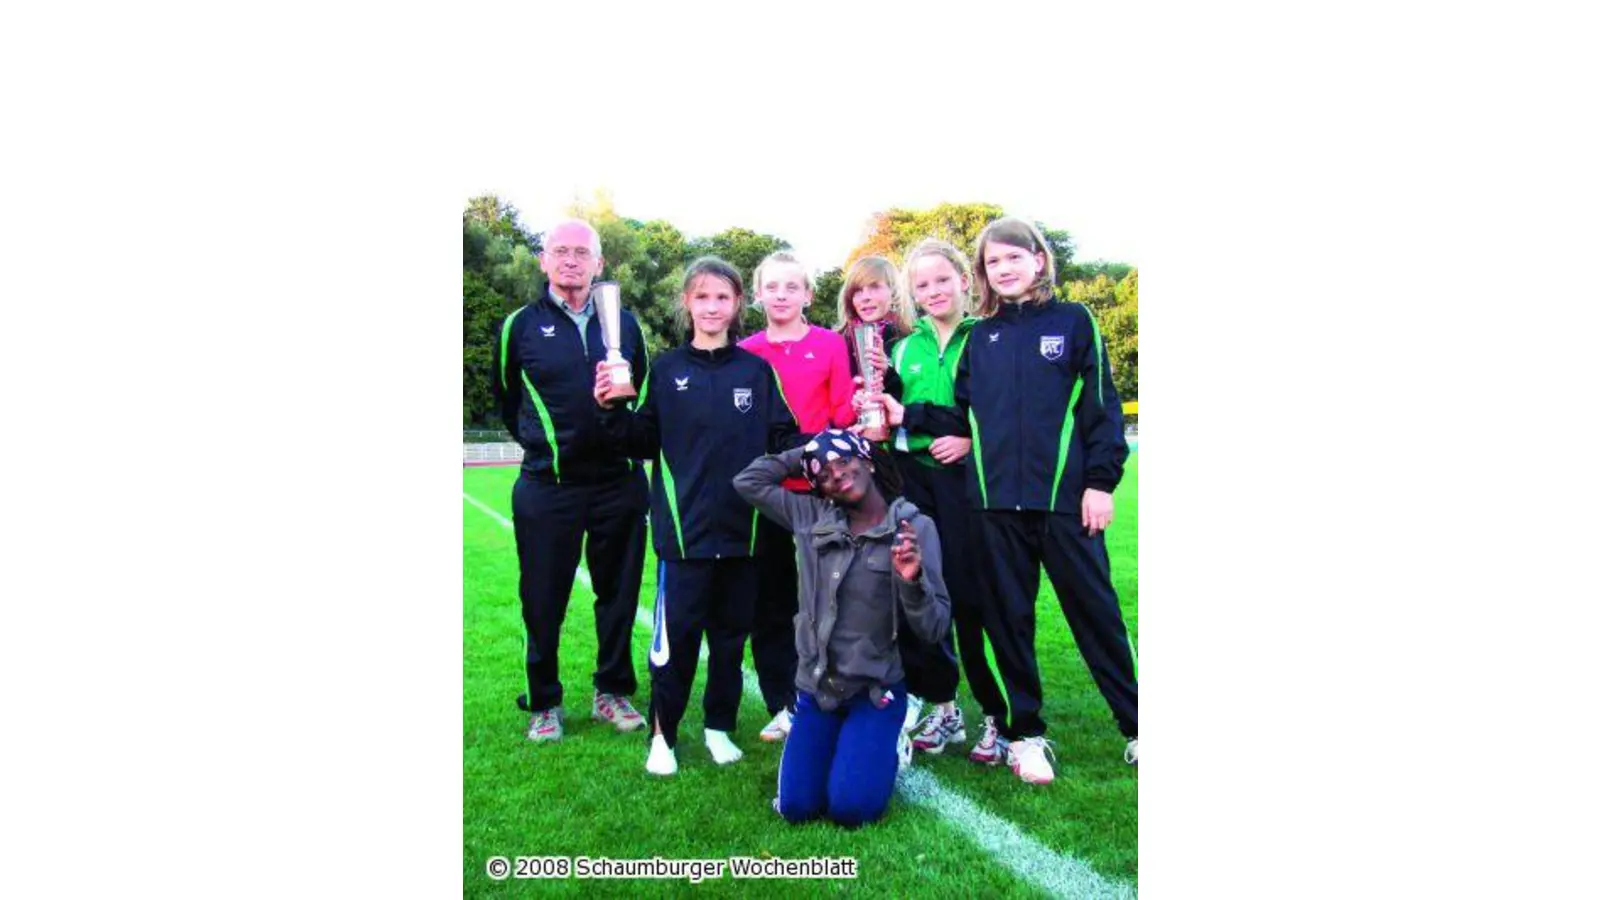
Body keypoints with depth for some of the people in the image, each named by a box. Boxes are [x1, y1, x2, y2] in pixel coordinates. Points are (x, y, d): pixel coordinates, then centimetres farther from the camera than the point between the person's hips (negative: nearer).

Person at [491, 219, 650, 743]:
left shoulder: (624, 323, 6)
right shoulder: (521, 325, 1)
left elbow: (645, 393, 17)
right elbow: (506, 399, 12)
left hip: (619, 484, 2)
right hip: (547, 488, -2)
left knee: (619, 595, 11)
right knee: (543, 601, 6)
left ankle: (612, 692, 27)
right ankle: (544, 704, 22)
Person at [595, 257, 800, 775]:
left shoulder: (757, 371, 6)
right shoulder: (666, 371, 3)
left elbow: (784, 438, 3)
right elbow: (643, 444, 1)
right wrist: (613, 412, -15)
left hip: (742, 527, 2)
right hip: (683, 528, -2)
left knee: (730, 634, 11)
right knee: (676, 634, 0)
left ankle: (720, 727, 26)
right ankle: (662, 734, 16)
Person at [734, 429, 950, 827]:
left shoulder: (914, 527, -12)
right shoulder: (811, 516, -1)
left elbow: (934, 627, -15)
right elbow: (748, 481, 6)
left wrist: (913, 581, -35)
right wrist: (802, 455, 0)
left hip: (875, 689, -3)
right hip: (815, 686, 3)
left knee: (851, 808, -14)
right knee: (796, 807, -1)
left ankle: (882, 748, 19)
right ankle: (840, 746, 29)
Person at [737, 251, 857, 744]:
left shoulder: (830, 344, 0)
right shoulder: (745, 352, 6)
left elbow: (845, 415, -2)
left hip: (819, 489, -2)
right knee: (770, 600, 9)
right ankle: (782, 706, 21)